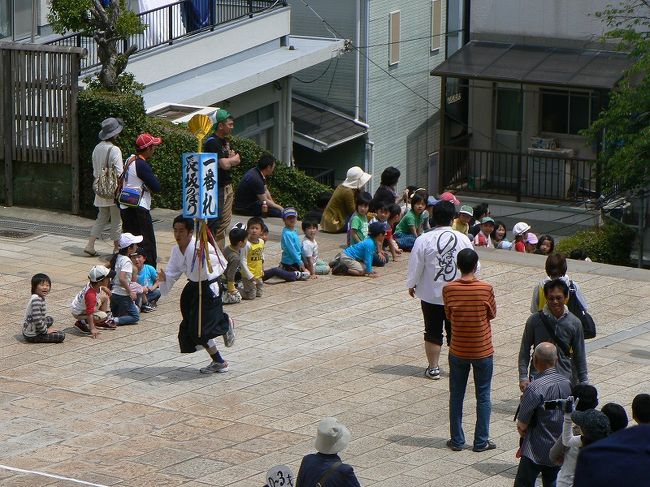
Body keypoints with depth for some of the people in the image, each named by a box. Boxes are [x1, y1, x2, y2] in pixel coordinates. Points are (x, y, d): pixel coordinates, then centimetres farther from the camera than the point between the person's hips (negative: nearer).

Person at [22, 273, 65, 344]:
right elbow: (37, 319, -29)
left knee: (50, 319, 33)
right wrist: (46, 331, -17)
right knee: (61, 336, -13)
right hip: (32, 336, -10)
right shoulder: (36, 300, -25)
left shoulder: (40, 298, 6)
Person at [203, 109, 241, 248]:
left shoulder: (225, 141, 15)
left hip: (227, 186, 10)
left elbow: (238, 160, 15)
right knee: (215, 224, -9)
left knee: (225, 221, 12)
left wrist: (229, 160, -7)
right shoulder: (212, 142, -16)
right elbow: (224, 165, -23)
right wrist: (232, 159, -2)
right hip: (216, 188, -10)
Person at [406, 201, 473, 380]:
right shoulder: (463, 239, -7)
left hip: (431, 295, -2)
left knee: (433, 332, 8)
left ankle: (433, 368, 12)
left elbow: (416, 266, -8)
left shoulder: (424, 240, -14)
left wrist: (411, 284, 9)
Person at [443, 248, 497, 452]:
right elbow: (492, 314, 0)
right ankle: (481, 441, 13)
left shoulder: (448, 289, -11)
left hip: (458, 351, 1)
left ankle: (456, 441, 17)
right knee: (483, 397, 10)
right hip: (482, 351, -1)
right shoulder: (486, 289, -15)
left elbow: (448, 315, 2)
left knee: (456, 396, 13)